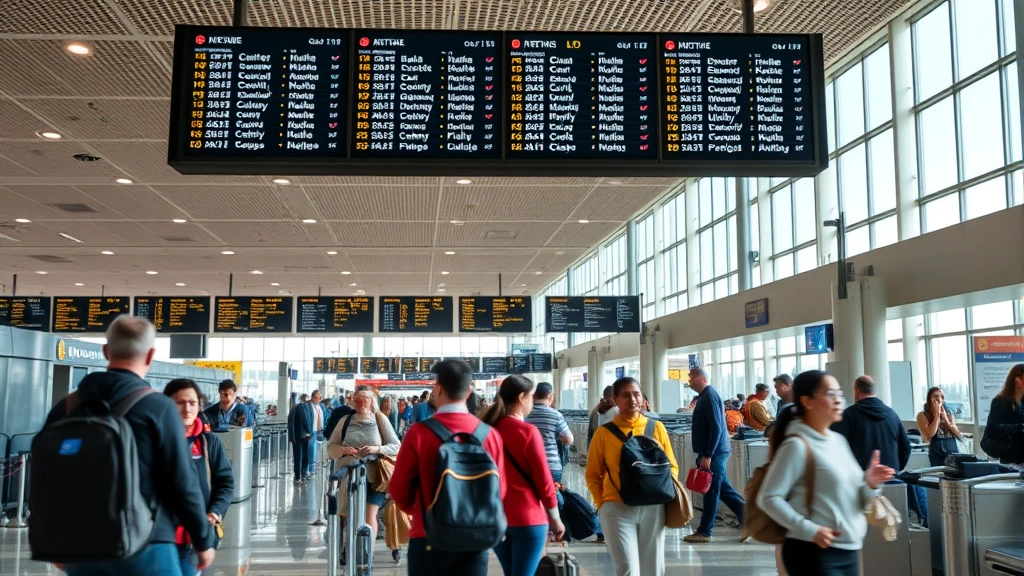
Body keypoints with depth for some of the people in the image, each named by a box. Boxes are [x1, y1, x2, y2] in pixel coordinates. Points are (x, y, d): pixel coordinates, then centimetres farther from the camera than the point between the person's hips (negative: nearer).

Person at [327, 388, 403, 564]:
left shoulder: (380, 419, -1)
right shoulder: (346, 421, 5)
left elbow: (396, 446, -1)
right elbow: (330, 447, 6)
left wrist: (378, 449, -19)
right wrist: (343, 450, -15)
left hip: (373, 474, -3)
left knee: (369, 515, -11)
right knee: (348, 515, 13)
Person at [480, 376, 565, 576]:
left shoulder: (488, 430, 2)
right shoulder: (528, 432, -14)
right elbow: (543, 479, -11)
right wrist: (555, 518, 0)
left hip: (496, 516, 6)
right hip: (527, 517, -6)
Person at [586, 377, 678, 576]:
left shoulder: (657, 428, 5)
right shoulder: (604, 433, -2)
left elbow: (672, 466, 13)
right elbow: (593, 475, 5)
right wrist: (602, 504, -4)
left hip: (653, 507, 3)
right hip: (618, 509, -3)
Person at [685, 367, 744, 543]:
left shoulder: (710, 396, -15)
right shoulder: (705, 395, 15)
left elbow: (716, 428, -22)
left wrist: (707, 455, -23)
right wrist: (704, 454, 22)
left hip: (713, 452, -10)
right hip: (711, 452, 10)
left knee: (711, 492, -1)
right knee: (723, 489, 13)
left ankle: (704, 532, 6)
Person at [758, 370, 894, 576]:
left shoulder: (838, 440, 11)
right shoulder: (797, 445, -13)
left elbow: (853, 497, 16)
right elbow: (768, 498, -18)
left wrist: (870, 483, -4)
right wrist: (809, 530, -23)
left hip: (849, 550, 8)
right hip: (815, 552, -8)